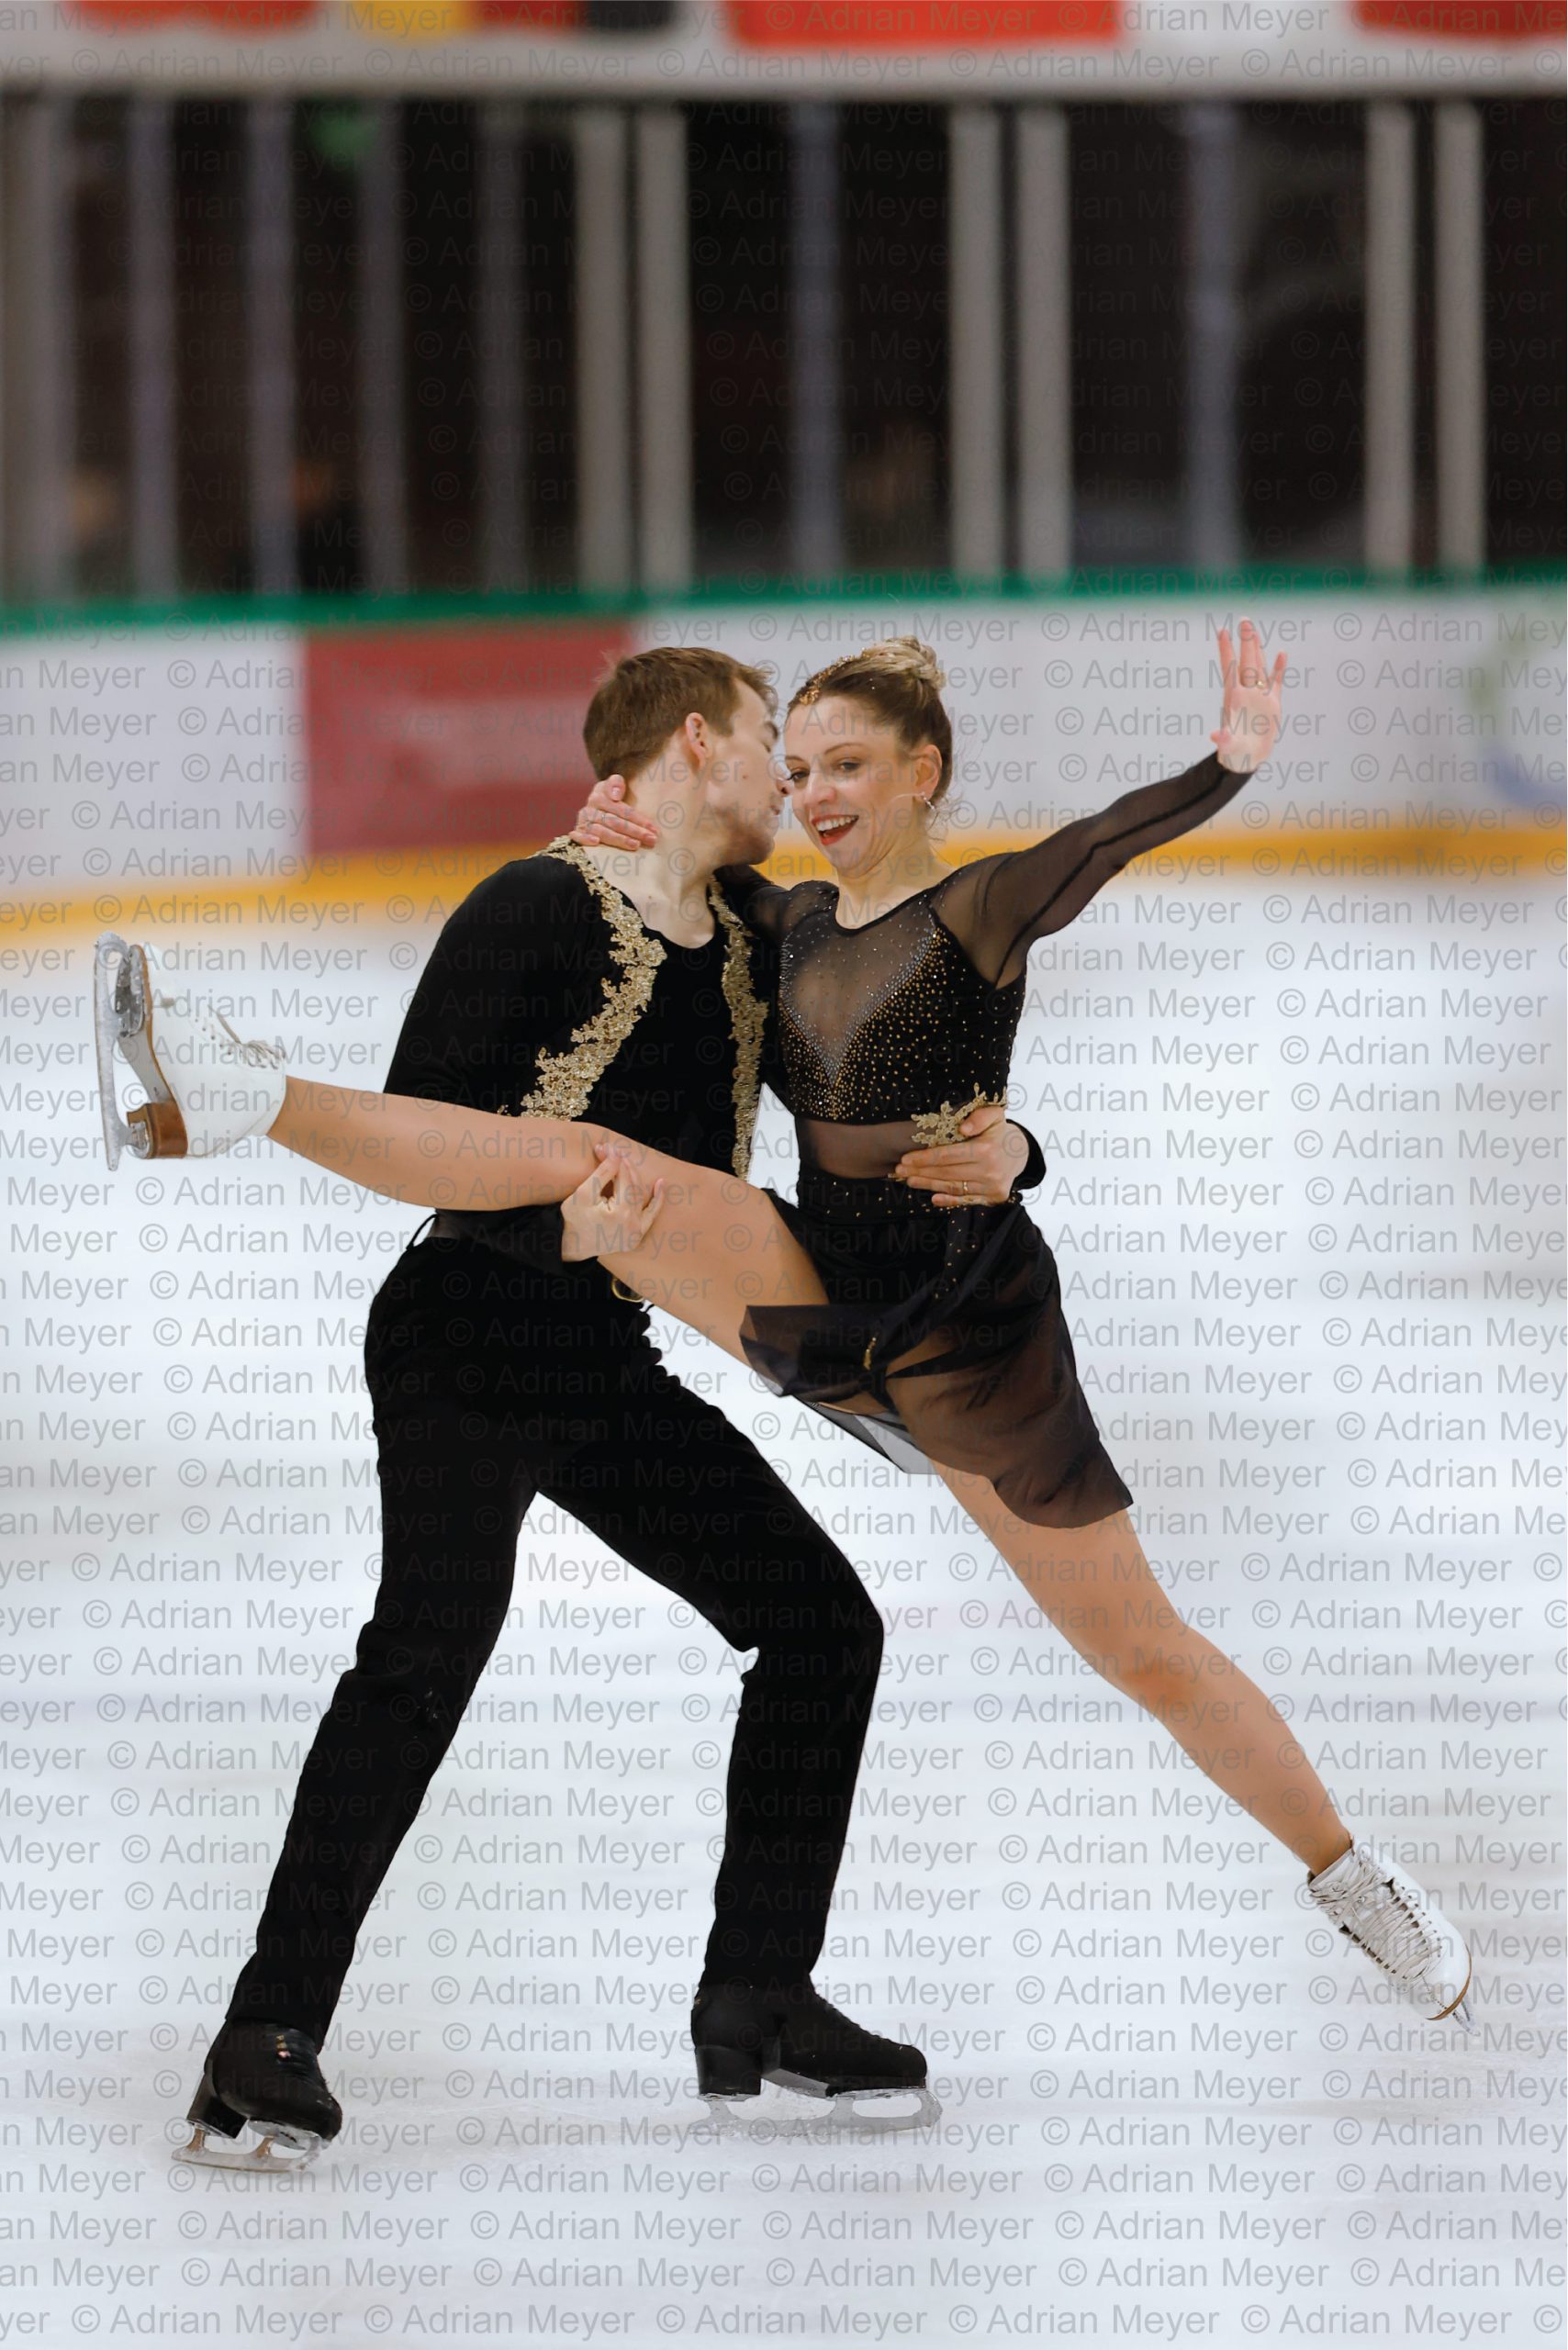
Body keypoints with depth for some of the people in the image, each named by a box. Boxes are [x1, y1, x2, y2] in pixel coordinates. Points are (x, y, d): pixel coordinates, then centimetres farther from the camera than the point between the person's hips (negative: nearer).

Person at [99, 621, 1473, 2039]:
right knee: (592, 1163, -17)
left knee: (1143, 1653, 3)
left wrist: (1227, 766, -50)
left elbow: (1108, 842, -31)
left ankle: (1354, 1882, 21)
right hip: (816, 1310, 5)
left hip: (974, 1342, -5)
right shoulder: (800, 924, 10)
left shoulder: (982, 912, -10)